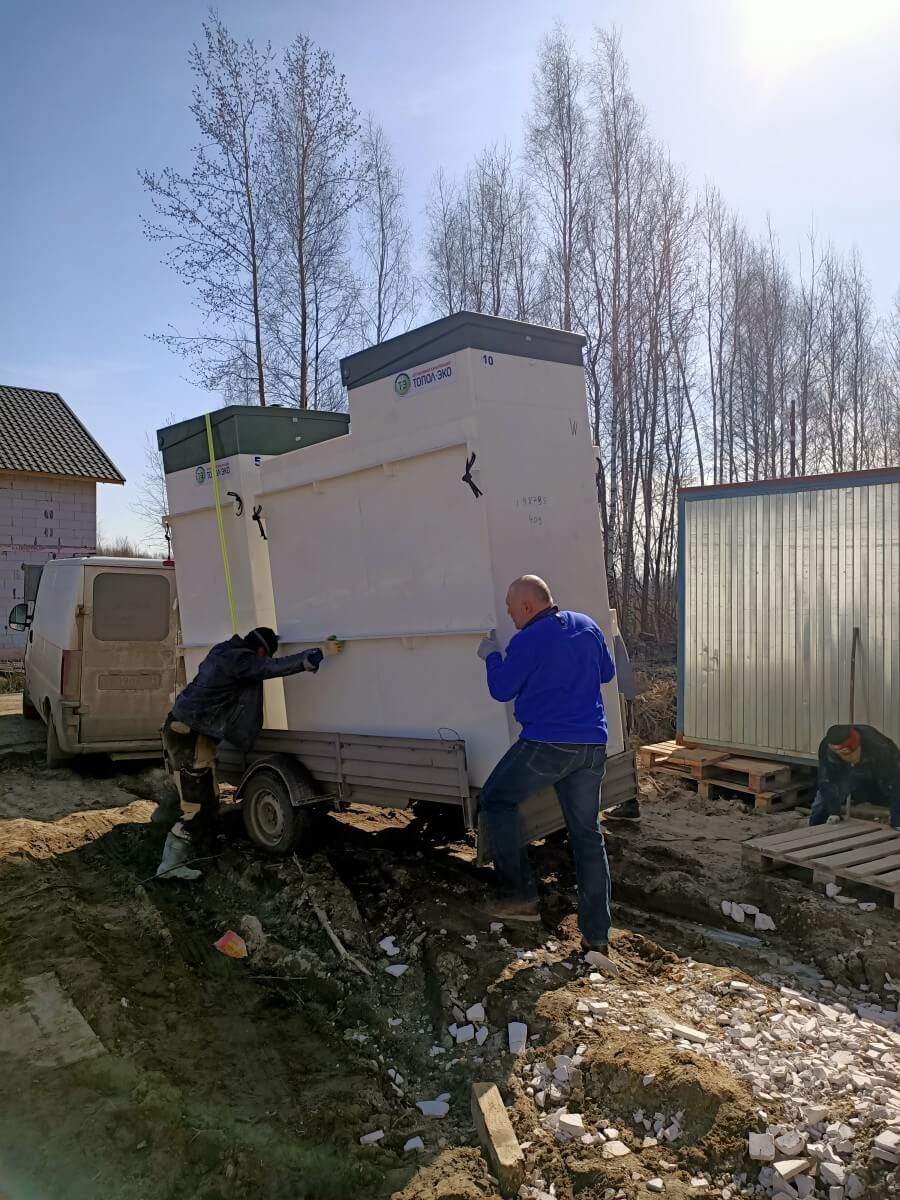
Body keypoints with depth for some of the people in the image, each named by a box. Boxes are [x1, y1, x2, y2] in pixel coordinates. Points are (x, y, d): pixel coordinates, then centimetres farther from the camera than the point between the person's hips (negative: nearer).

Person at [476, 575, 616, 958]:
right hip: (592, 746, 6)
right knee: (587, 833, 11)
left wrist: (491, 656, 13)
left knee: (497, 800, 13)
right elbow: (607, 672, 20)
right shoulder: (587, 627, 7)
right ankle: (597, 933, 15)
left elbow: (501, 690, -3)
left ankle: (521, 895, 7)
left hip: (546, 745, -6)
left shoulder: (527, 642, -12)